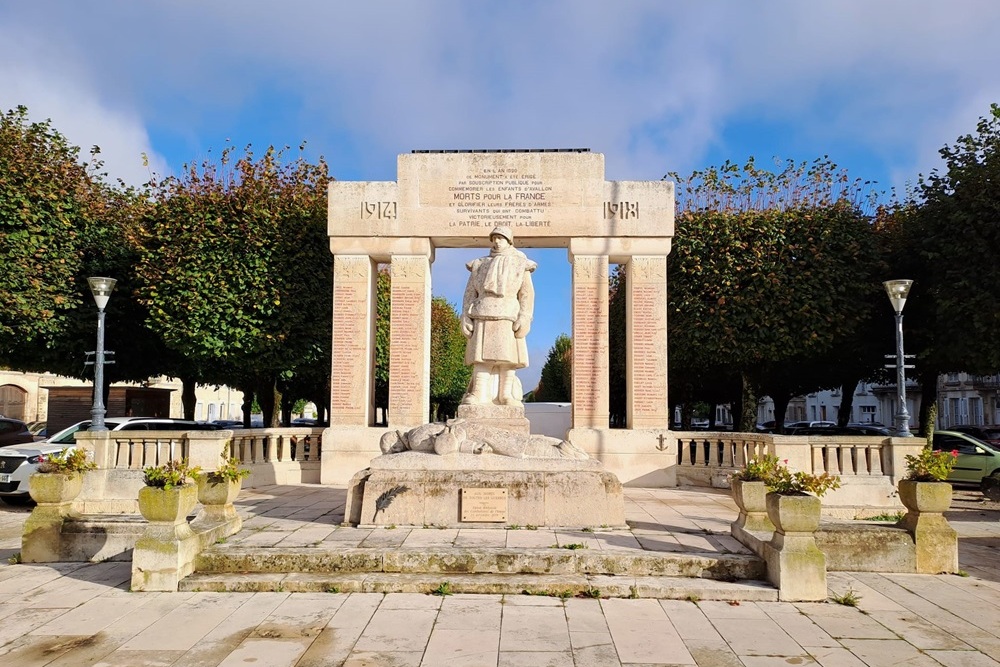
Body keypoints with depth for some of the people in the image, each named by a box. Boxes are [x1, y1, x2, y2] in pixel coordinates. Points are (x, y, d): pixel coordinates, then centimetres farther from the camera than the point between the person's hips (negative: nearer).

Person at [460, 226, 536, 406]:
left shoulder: (520, 265, 12)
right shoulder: (479, 265, 18)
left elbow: (527, 295, 3)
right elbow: (470, 293, 12)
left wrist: (524, 319, -11)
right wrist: (465, 317, -2)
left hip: (507, 318, -1)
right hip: (482, 318, 1)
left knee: (507, 357, -7)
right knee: (481, 356, -7)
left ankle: (506, 395, -7)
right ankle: (478, 395, -12)